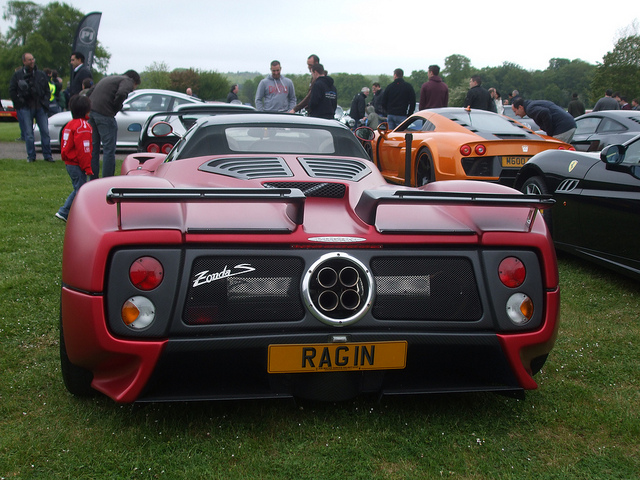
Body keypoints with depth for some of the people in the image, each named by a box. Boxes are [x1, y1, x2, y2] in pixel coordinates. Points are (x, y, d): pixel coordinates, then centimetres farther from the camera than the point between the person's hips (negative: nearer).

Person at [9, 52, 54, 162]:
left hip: (40, 107, 2)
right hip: (25, 108, -2)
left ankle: (47, 155, 7)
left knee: (45, 132, -1)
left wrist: (45, 102, 5)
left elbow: (47, 90, 17)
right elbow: (12, 90, 4)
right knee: (28, 133, 0)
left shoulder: (41, 74, 11)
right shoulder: (17, 74, 3)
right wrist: (19, 102, -3)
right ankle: (31, 156, 8)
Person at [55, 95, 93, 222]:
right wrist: (87, 168, -17)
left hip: (69, 163, 10)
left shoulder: (70, 124, 13)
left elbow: (64, 147, 19)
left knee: (78, 189, 18)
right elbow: (83, 149, -20)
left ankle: (63, 212, 19)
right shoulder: (83, 126, -17)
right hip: (77, 165, -10)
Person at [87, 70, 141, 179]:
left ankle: (93, 180, 20)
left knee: (93, 148, 15)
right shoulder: (127, 81, 5)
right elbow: (121, 94, -17)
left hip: (90, 111, 8)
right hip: (104, 114, -8)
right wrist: (117, 107, -1)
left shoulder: (108, 79, 30)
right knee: (109, 149, -2)